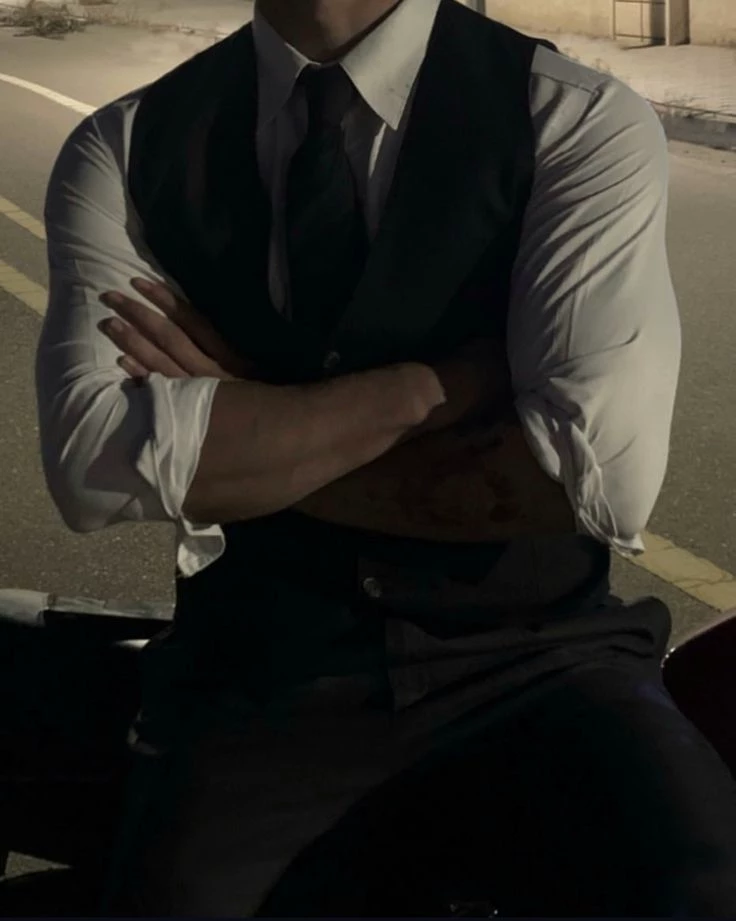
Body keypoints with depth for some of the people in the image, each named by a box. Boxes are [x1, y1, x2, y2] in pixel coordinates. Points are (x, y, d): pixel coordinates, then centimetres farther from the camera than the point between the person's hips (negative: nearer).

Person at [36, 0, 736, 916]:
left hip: (532, 669, -1)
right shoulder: (122, 152, 3)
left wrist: (237, 459, -9)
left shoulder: (584, 124, -3)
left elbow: (602, 471, -16)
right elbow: (96, 462, -13)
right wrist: (434, 384, -11)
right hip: (259, 688, 2)